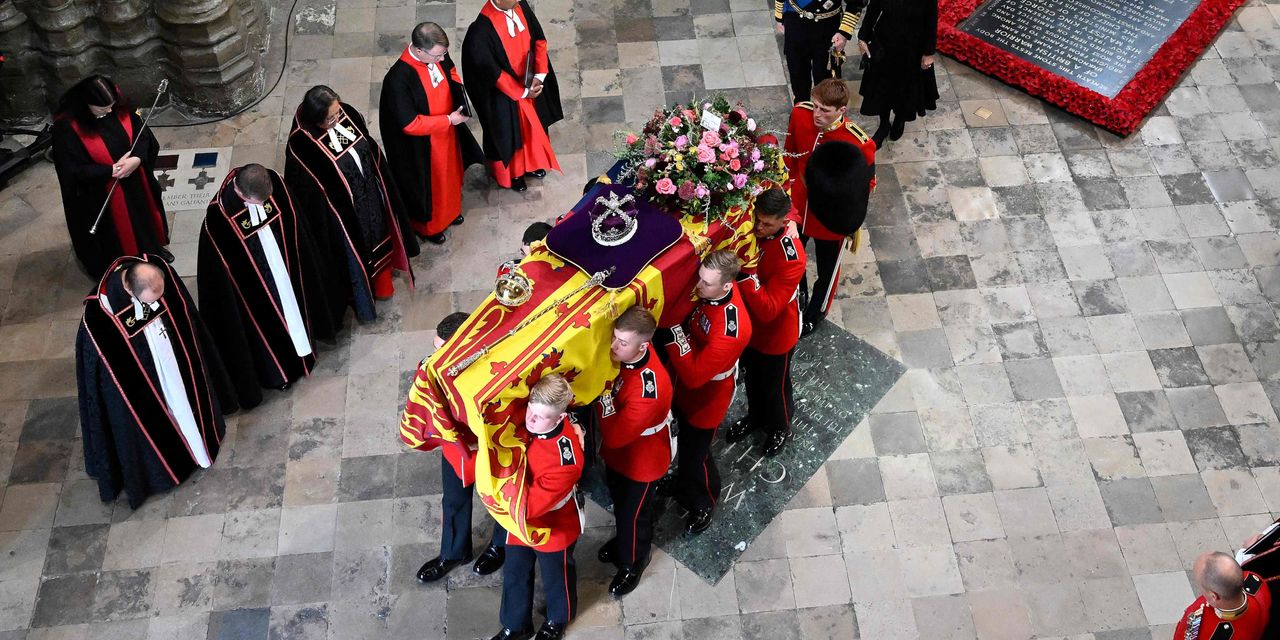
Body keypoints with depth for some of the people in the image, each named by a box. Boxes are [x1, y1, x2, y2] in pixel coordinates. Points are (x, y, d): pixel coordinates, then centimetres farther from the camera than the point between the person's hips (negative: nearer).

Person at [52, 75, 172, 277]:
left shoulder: (118, 106, -15)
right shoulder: (67, 127, -28)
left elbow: (142, 133, -5)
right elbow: (74, 170, -22)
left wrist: (137, 158, -23)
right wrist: (112, 171, -27)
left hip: (135, 182, 5)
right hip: (101, 194, -5)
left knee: (143, 216, 29)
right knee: (116, 233, 16)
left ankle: (153, 248, 56)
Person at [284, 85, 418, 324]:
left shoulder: (347, 114, -16)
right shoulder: (301, 145, -33)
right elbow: (306, 191, -21)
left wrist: (379, 180, 12)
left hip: (371, 194, 6)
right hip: (343, 212, -6)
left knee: (377, 237, 29)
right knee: (354, 253, 18)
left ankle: (381, 281, 58)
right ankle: (363, 301, 46)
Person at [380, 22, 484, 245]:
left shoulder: (437, 53, -18)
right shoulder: (398, 80, -37)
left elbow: (450, 71, 7)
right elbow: (410, 124, -29)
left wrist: (457, 88, -14)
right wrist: (449, 120, -26)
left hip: (446, 132, 7)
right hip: (421, 145, -6)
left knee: (449, 172, 30)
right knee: (428, 183, 19)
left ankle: (449, 209, 59)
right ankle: (427, 225, 47)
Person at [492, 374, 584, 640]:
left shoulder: (565, 458, -39)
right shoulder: (524, 426, -20)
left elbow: (530, 505, -37)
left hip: (553, 529, -5)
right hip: (519, 521, 5)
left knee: (555, 577, 24)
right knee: (515, 574, 24)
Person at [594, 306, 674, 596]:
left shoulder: (650, 388, -43)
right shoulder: (622, 357, -20)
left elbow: (615, 436, -38)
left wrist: (602, 395, -37)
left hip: (640, 461, -7)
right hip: (616, 453, 7)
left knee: (634, 513, 20)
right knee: (619, 502, 31)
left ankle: (632, 563, 48)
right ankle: (622, 540, 61)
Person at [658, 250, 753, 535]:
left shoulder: (730, 332, -42)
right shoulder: (709, 292, -19)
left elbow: (694, 375, -35)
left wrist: (673, 333, -37)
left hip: (705, 399, -7)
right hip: (684, 388, 7)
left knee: (695, 453, 16)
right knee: (684, 442, 30)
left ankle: (703, 504, 46)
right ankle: (685, 487, 60)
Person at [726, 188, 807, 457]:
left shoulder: (791, 257, -35)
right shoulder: (751, 231, -17)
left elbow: (768, 309, -37)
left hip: (776, 334, -5)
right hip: (749, 325, 5)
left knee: (775, 385, 21)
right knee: (752, 377, 29)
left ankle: (780, 428, 50)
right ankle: (755, 416, 58)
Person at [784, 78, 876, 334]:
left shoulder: (860, 145, -34)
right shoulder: (800, 114, -21)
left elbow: (866, 186, -16)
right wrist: (788, 184, 7)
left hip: (831, 217, -3)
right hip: (797, 207, 4)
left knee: (827, 268, 23)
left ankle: (816, 311, 53)